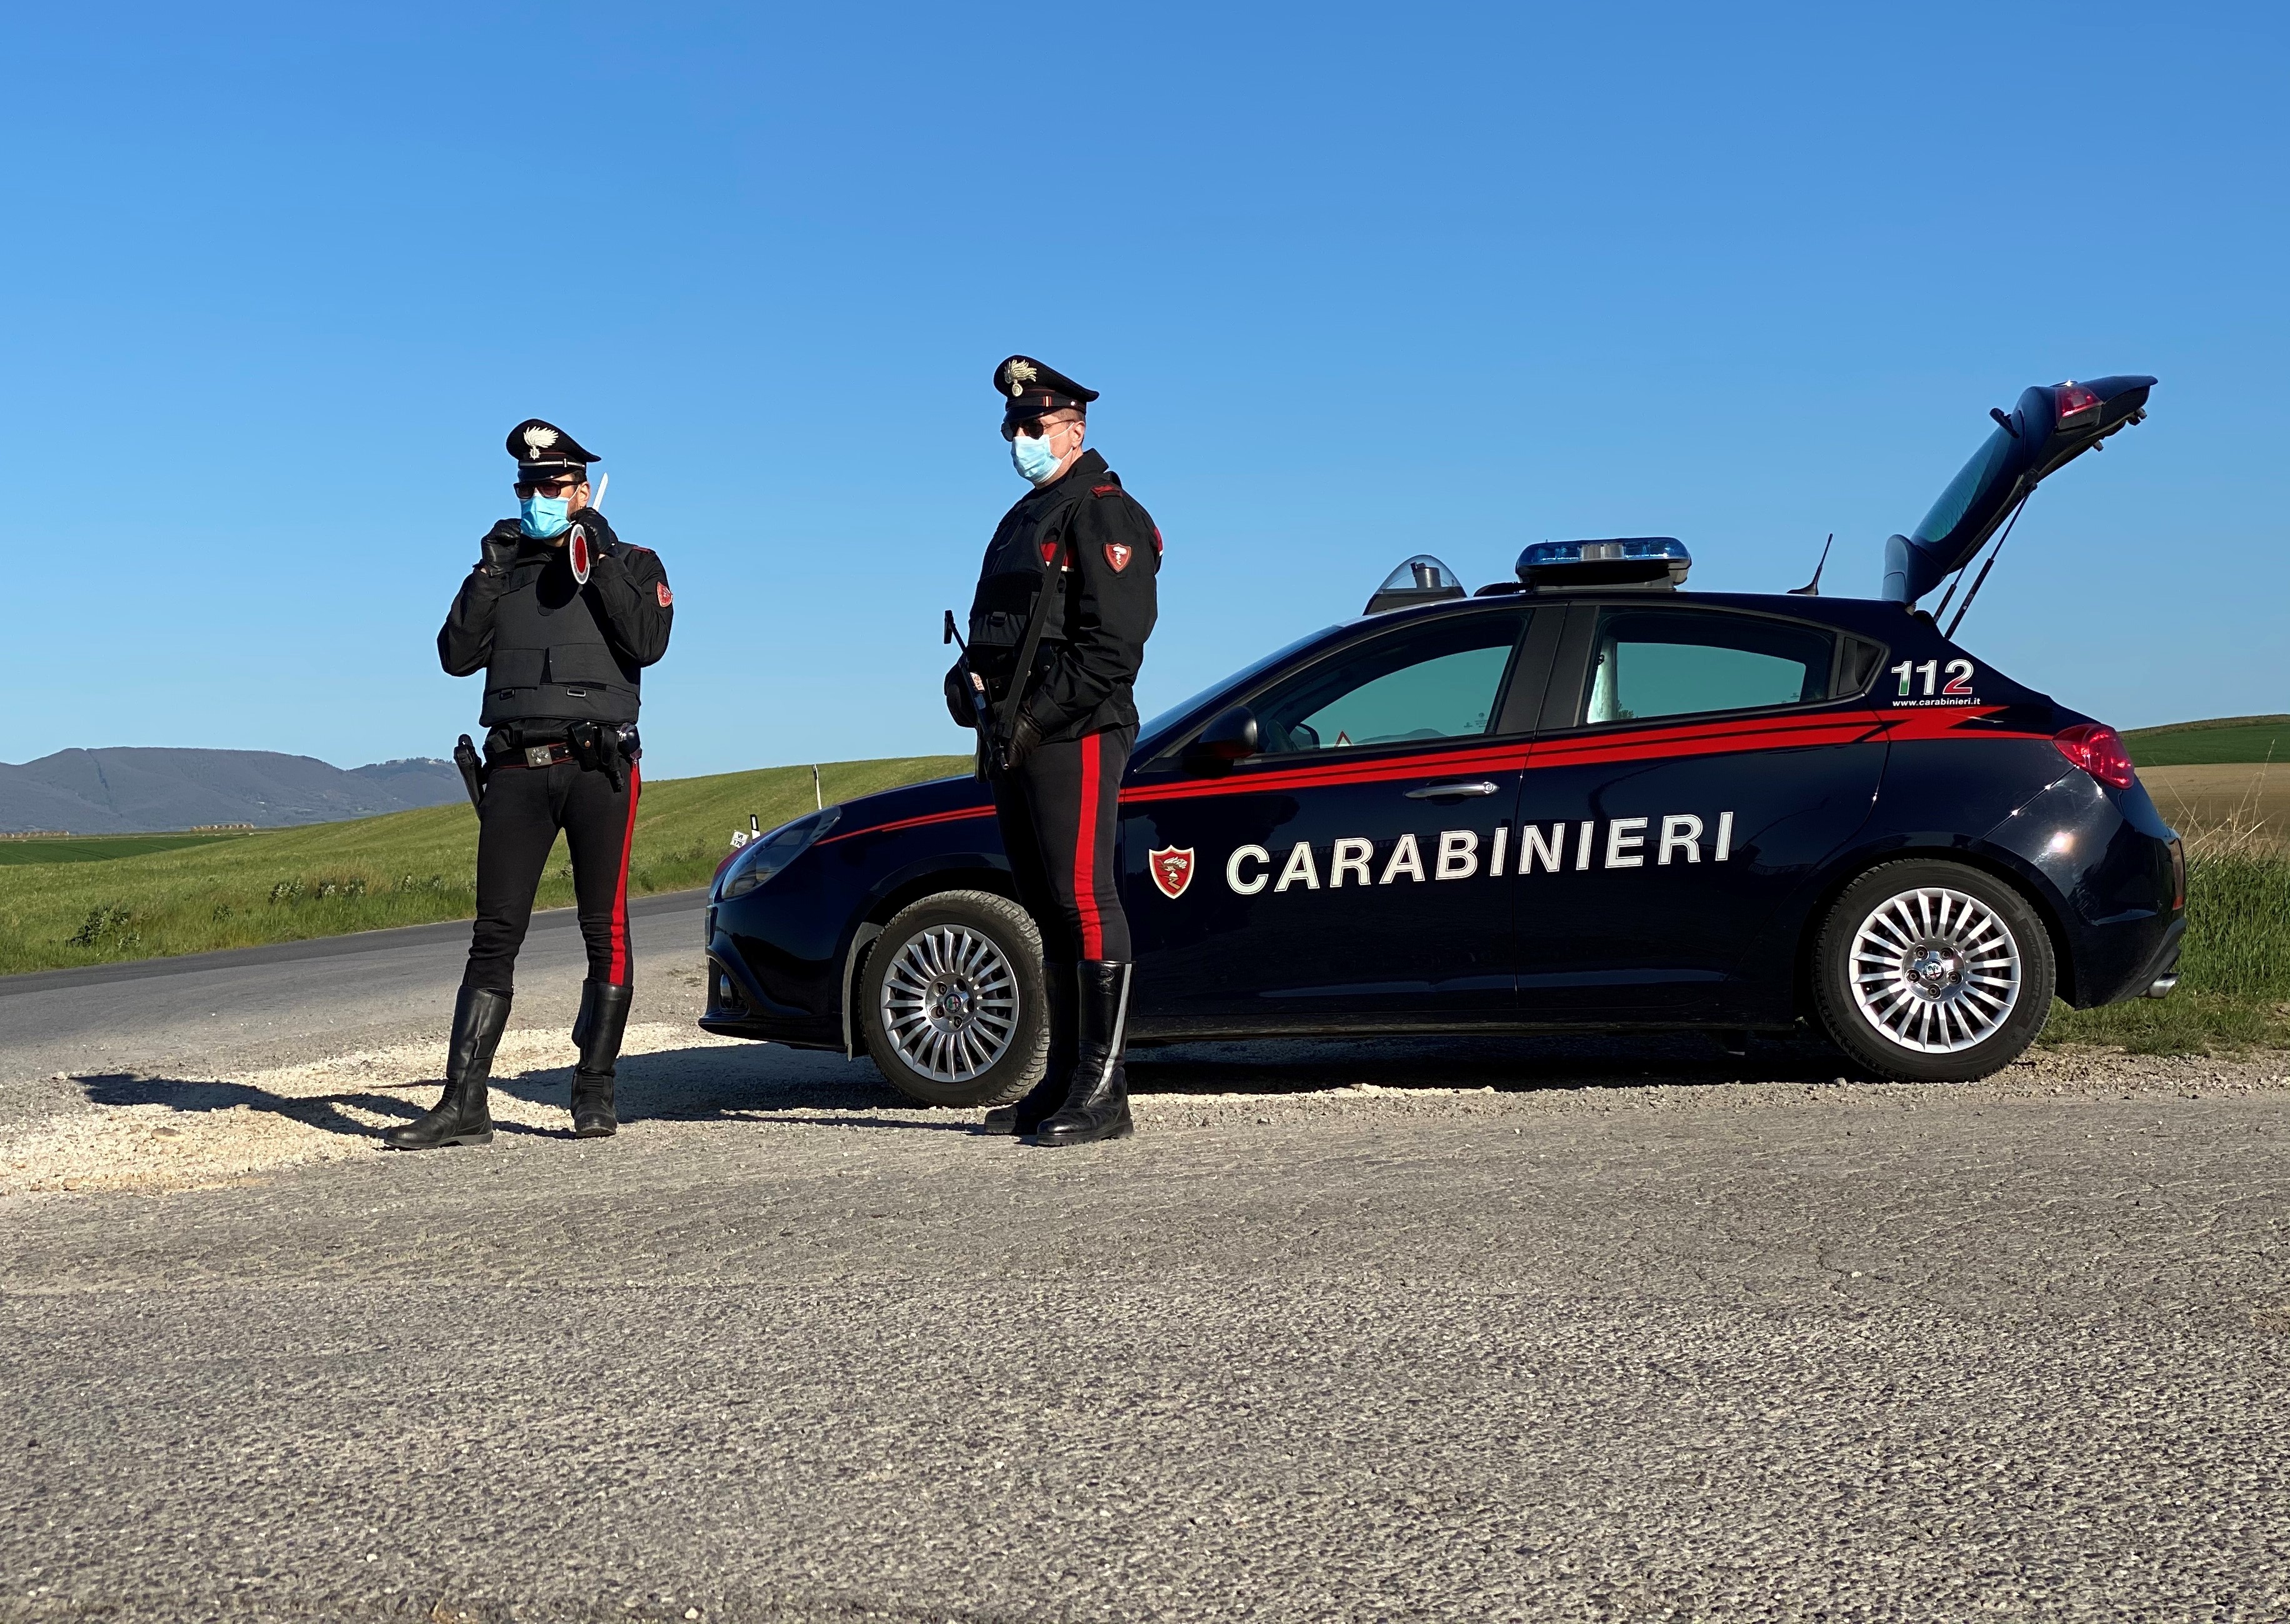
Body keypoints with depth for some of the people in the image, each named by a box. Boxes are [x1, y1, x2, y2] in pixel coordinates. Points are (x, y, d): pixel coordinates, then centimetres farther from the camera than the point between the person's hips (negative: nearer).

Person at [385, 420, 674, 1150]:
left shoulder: (630, 564, 12)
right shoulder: (503, 572, 20)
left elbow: (648, 642, -7)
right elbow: (458, 656, 7)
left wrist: (598, 561, -9)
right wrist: (488, 574, -2)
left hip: (598, 765, -2)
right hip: (517, 770, 2)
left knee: (606, 933, -3)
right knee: (494, 936, -2)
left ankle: (595, 1093, 5)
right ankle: (464, 1104, -4)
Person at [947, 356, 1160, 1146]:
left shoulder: (1104, 515, -7)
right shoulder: (1022, 520, 23)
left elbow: (1112, 646, -17)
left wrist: (1036, 717, -19)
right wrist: (968, 672, 5)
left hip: (1075, 737, -9)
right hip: (1013, 745, 10)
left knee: (1083, 900, -11)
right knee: (1049, 911, 11)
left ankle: (1102, 1090, -8)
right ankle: (1063, 1081, 17)